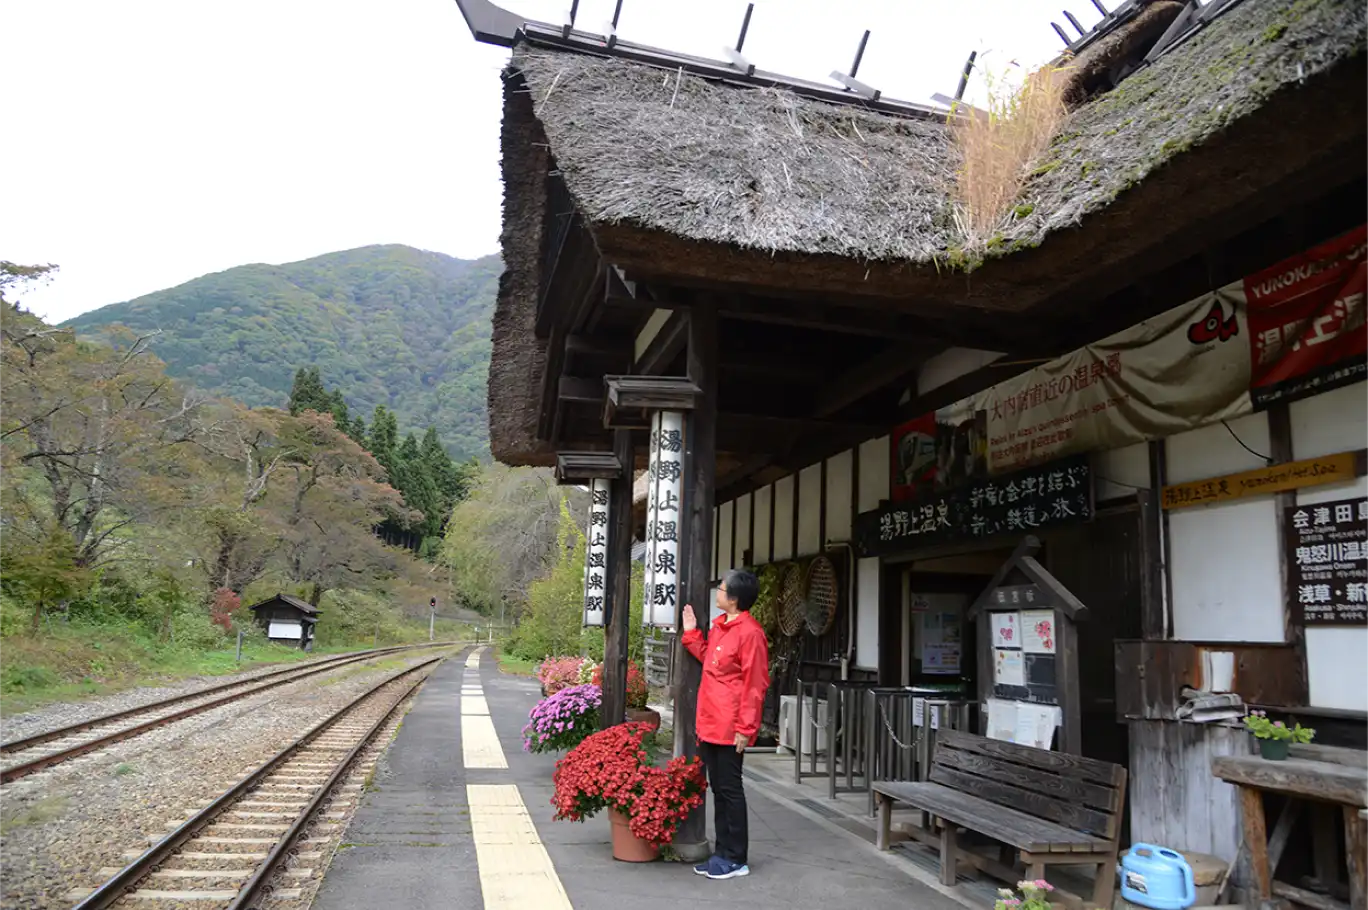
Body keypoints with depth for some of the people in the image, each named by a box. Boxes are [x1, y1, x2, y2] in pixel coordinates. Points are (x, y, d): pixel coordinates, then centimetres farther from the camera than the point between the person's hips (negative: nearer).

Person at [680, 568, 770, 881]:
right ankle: (722, 853, 26)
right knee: (718, 788, 15)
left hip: (729, 728, -9)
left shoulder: (749, 632, -16)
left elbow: (755, 684, -17)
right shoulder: (720, 625, 11)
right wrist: (691, 633, 16)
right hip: (710, 723, 9)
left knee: (729, 790, 1)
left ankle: (735, 859, 13)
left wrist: (746, 728, -17)